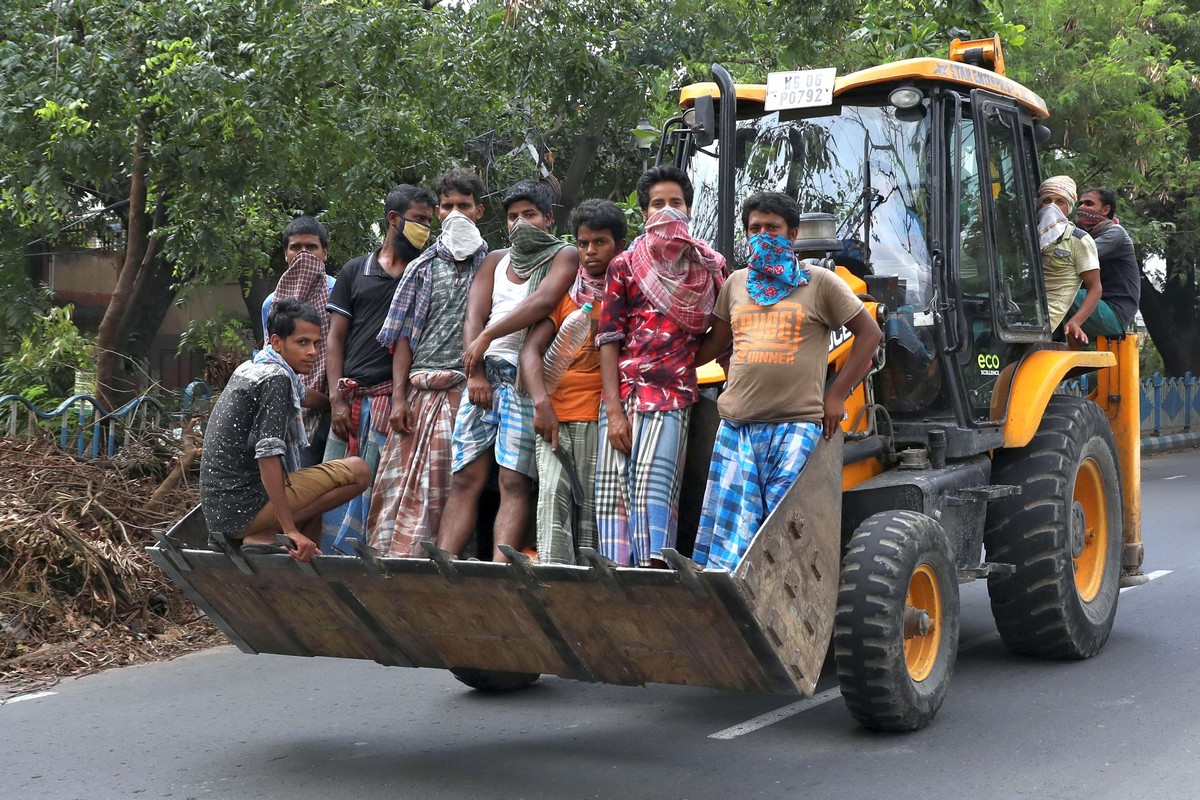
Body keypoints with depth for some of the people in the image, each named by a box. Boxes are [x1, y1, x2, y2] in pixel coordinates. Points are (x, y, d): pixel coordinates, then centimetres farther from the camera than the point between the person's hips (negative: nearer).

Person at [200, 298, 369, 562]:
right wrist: (291, 530, -24)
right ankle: (263, 538, -9)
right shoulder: (276, 379, -15)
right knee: (358, 470, -11)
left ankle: (257, 539, 9)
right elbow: (268, 456, -23)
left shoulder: (250, 368, 13)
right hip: (246, 506, -10)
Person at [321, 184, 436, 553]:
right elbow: (336, 338, 11)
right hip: (352, 396, 1)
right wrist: (336, 398, -1)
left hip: (396, 398, -1)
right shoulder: (356, 270, 15)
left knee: (379, 491, -6)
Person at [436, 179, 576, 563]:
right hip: (483, 375, 5)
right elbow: (474, 318, 10)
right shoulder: (495, 261, 22)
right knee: (465, 477, -1)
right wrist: (475, 372, -5)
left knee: (513, 480, -11)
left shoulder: (563, 256, 6)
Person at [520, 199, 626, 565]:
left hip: (603, 417, -1)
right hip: (557, 415, 1)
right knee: (554, 496, -11)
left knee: (594, 506, -4)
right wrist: (541, 402, -14)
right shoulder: (565, 292, 13)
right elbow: (531, 348, 3)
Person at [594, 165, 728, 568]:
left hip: (673, 394, -2)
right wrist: (614, 410, -5)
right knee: (614, 487, -4)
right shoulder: (624, 266, 10)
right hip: (622, 393, 2)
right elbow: (609, 340, 4)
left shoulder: (710, 266, 12)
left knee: (653, 484, -16)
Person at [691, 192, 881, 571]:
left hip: (796, 426, -4)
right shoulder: (737, 283, 18)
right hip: (737, 426, 4)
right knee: (729, 528, -1)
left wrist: (836, 396, 0)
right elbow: (715, 342, 26)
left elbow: (869, 333, 6)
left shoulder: (819, 282, 6)